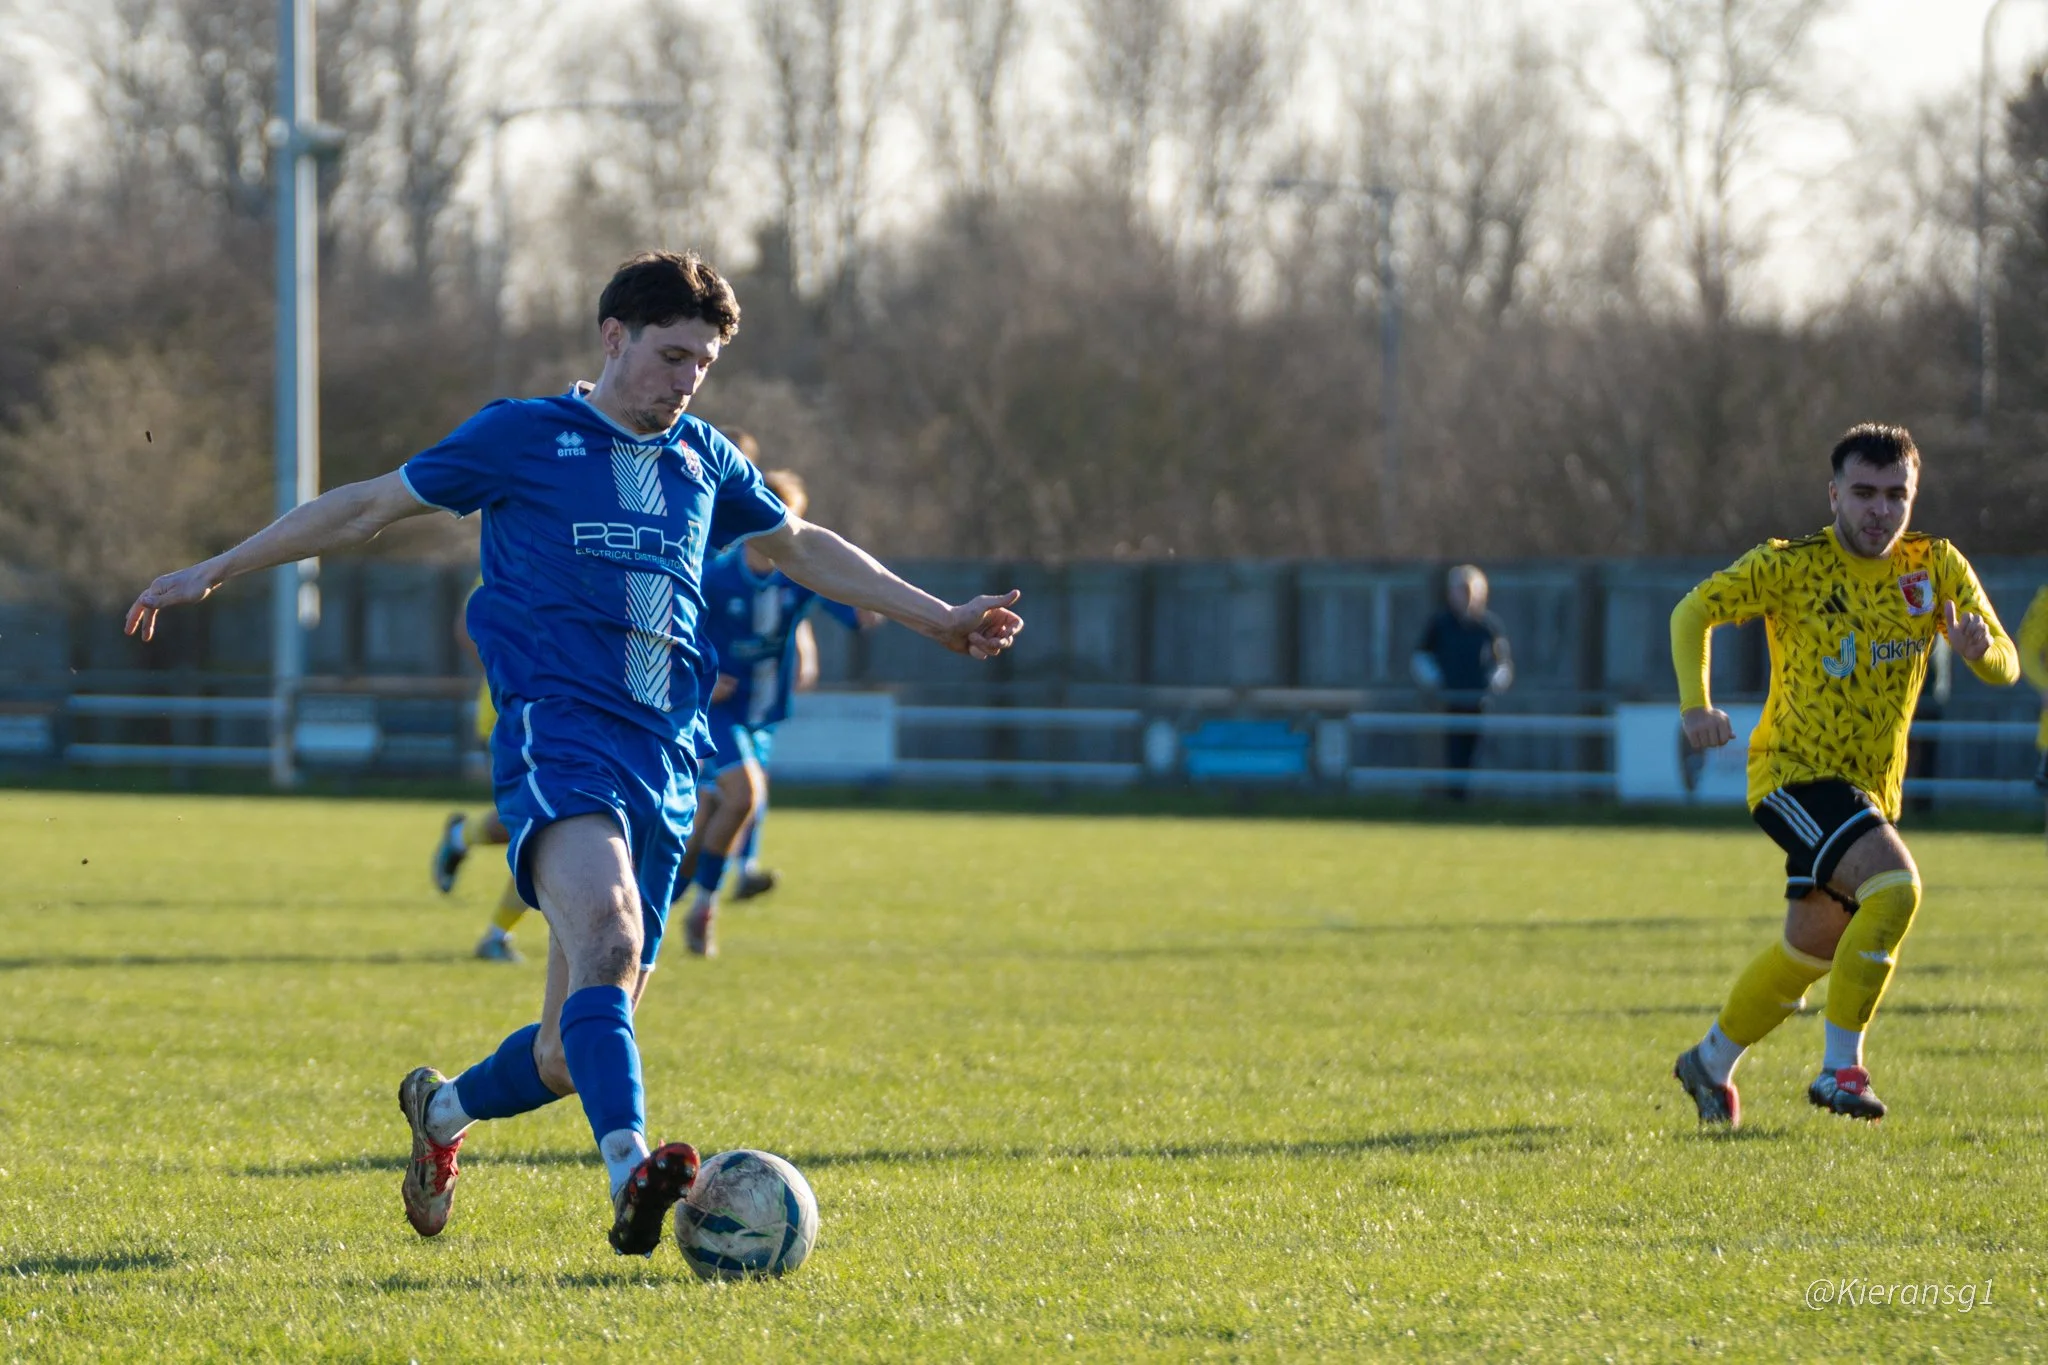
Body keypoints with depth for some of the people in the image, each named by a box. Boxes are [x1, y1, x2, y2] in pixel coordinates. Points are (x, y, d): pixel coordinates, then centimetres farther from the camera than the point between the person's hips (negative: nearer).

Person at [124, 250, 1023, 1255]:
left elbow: (802, 549, 37)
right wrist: (217, 571, 11)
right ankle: (631, 1175, -50)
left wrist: (938, 621, 39)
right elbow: (369, 506, 12)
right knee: (606, 935, -34)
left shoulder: (703, 462, 20)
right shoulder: (523, 437, 6)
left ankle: (443, 1110, 34)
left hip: (664, 766, 6)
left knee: (574, 1053, 3)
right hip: (557, 739, -6)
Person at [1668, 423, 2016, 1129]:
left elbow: (2006, 667, -3)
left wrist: (1978, 648, -27)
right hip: (1794, 773, -6)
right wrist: (1695, 705, -19)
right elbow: (1694, 610, -4)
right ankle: (1841, 1067, -22)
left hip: (1872, 789, 6)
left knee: (1810, 949, 15)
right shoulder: (1791, 566, -10)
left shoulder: (1936, 568, -1)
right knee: (1894, 884, -28)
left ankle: (1710, 1064, 38)